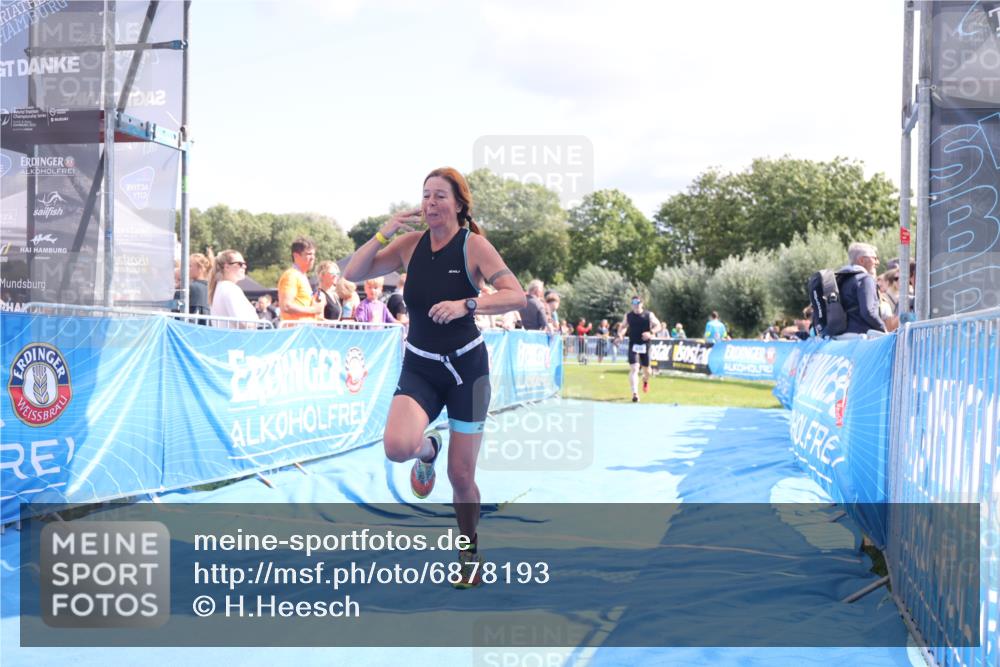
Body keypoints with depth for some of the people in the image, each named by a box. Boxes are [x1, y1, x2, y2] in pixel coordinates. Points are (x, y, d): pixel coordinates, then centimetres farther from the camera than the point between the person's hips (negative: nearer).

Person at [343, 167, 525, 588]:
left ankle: (469, 553, 28)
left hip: (466, 367, -2)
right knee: (397, 447, -26)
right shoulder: (411, 244, 0)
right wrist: (385, 232, -12)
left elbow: (516, 295, -18)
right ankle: (428, 449, 12)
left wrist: (466, 304, -32)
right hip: (419, 368, 2)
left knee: (461, 475, 3)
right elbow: (353, 274, 0)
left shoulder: (473, 245, -10)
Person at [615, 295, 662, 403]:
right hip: (633, 345, 0)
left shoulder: (649, 315, -2)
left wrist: (651, 332, -19)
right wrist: (620, 335, -5)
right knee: (634, 369, -14)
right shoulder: (628, 315, 3)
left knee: (646, 369, 13)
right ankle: (635, 394, -18)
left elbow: (658, 326, 0)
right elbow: (622, 326, 16)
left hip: (645, 345, 0)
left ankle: (645, 381, 50)